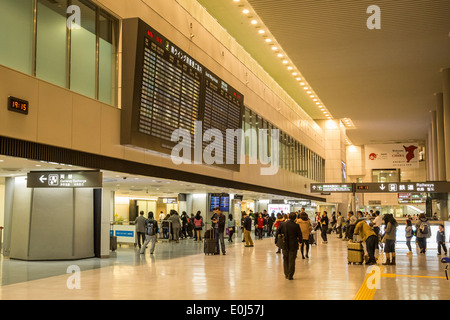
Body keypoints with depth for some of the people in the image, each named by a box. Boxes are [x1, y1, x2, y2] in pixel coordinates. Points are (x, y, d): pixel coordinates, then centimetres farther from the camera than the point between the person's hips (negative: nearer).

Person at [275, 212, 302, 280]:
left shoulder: (282, 224, -5)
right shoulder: (296, 225, -13)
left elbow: (277, 233, 0)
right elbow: (300, 236, -6)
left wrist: (276, 242, 13)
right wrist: (300, 241, 15)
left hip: (284, 245, 3)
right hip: (293, 245, -3)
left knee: (285, 260, 18)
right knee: (292, 261, 6)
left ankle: (286, 274, 23)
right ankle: (290, 276, 8)